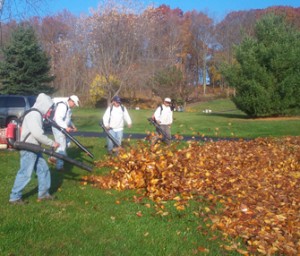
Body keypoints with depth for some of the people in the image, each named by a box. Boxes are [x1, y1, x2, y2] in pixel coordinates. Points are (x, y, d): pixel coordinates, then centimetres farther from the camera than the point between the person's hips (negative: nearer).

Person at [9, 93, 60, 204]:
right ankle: (15, 197, 8)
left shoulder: (37, 114, 13)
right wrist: (52, 143, -19)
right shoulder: (34, 115, -20)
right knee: (25, 173, -4)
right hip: (28, 149, -11)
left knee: (43, 170, 13)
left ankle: (43, 194, 23)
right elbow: (38, 134, -28)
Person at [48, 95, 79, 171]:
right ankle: (59, 166, 2)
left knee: (66, 144, 14)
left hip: (63, 128, 10)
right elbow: (58, 118, -29)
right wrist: (66, 127, -35)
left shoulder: (68, 107, 15)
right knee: (62, 146, -6)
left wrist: (73, 126, 15)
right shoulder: (62, 105, -19)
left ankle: (53, 158, 20)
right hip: (58, 128, -10)